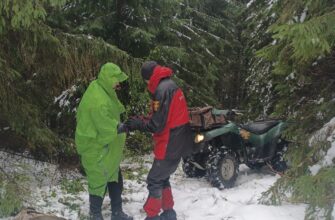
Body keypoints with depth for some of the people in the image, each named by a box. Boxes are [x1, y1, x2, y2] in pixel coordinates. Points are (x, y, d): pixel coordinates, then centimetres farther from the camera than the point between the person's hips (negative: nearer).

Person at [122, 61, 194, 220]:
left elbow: (157, 125, -21)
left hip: (170, 146, -10)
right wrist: (140, 122, 3)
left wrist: (138, 124, -5)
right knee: (162, 178, 20)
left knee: (154, 181, 1)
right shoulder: (170, 85, 11)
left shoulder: (163, 89, -20)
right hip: (176, 143, 10)